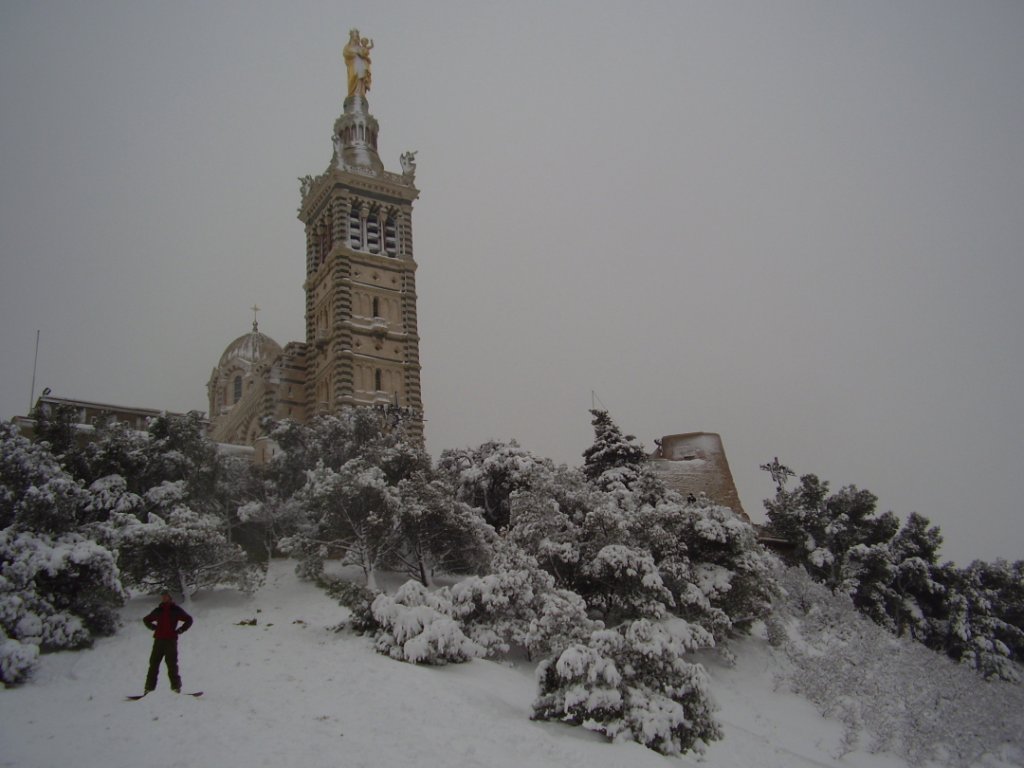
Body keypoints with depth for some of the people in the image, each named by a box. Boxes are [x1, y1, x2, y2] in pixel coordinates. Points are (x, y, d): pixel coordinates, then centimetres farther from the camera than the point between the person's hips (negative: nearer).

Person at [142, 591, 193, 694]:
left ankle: (176, 686, -6)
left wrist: (180, 630, 1)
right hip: (159, 640, 3)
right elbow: (146, 619, 29)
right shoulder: (158, 610, 14)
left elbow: (189, 620, 11)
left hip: (171, 640, -3)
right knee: (153, 663, 0)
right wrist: (153, 627, 13)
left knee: (172, 664, -7)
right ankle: (149, 688, 4)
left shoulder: (176, 610, 6)